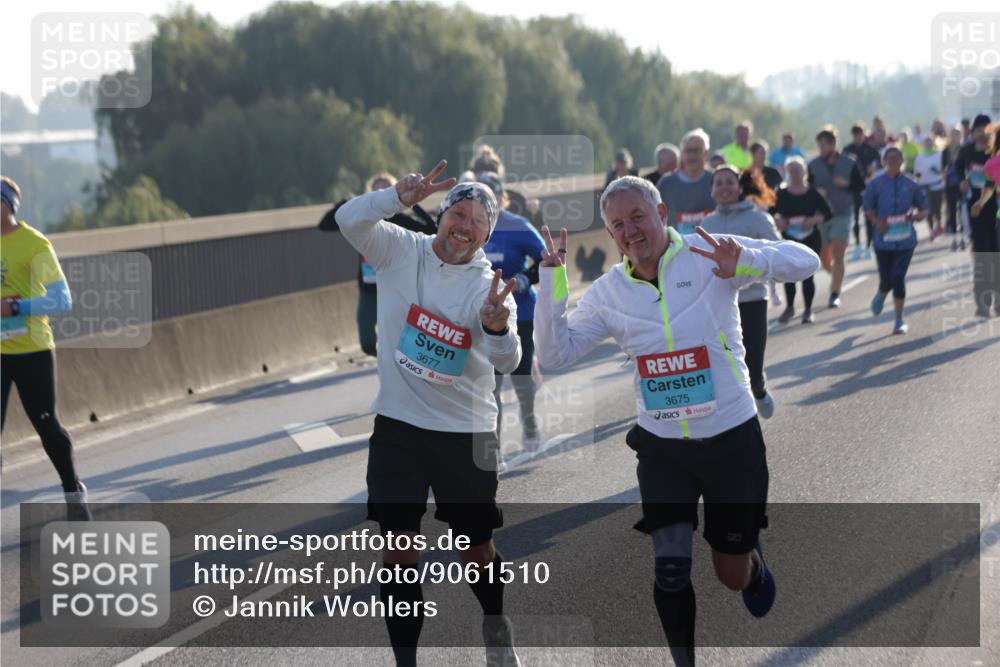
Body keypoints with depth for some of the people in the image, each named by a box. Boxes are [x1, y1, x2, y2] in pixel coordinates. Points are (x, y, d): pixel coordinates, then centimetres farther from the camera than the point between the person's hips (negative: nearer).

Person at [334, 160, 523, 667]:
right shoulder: (400, 250, -3)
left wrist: (498, 327, -42)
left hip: (467, 432, 0)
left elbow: (508, 363, -20)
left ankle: (496, 626, 40)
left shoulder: (489, 285, -6)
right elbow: (349, 220, -19)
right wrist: (399, 197, -35)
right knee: (398, 548, -3)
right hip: (398, 425, 0)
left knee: (476, 550, 11)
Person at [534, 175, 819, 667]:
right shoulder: (608, 292, -1)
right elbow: (556, 354, -4)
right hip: (661, 447, 2)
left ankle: (754, 566, 47)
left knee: (733, 575, 10)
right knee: (669, 569, -11)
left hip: (732, 441, -2)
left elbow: (806, 262, -15)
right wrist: (551, 279, -16)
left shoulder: (709, 256, -11)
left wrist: (747, 261, -35)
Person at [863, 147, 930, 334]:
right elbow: (868, 208, 6)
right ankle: (880, 296, 39)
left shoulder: (910, 184, 2)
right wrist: (877, 221, -13)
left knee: (898, 278, -8)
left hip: (905, 239, 0)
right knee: (887, 280, 0)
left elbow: (924, 209, 8)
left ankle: (899, 320, 5)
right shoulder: (876, 183, 0)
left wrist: (916, 216, -14)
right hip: (883, 239, 0)